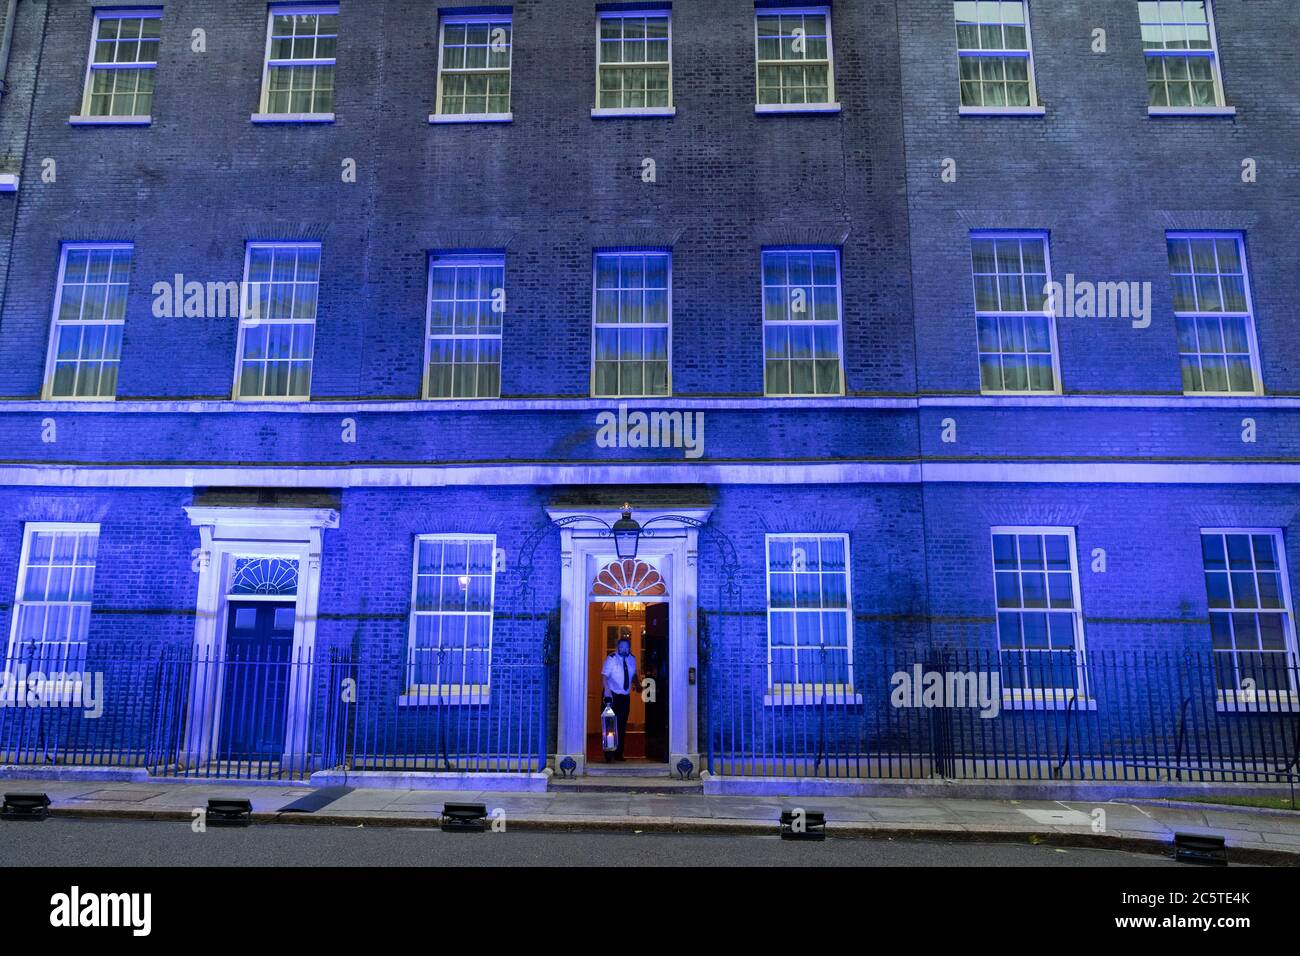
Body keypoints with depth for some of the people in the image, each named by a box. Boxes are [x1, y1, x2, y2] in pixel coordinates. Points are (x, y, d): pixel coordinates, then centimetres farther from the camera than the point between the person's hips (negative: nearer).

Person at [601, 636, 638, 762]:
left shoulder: (632, 659, 6)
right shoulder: (611, 659, -10)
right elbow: (604, 676, -18)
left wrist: (637, 684, 4)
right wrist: (607, 691, -30)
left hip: (626, 696, 5)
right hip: (613, 695, -5)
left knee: (622, 725, 9)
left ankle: (619, 754, 19)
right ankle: (609, 754, 3)